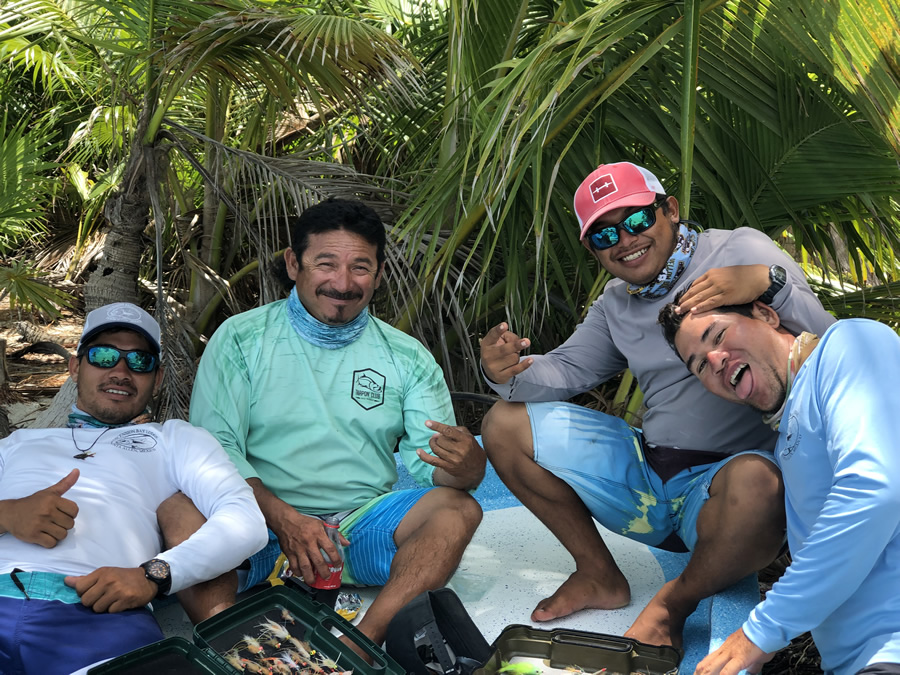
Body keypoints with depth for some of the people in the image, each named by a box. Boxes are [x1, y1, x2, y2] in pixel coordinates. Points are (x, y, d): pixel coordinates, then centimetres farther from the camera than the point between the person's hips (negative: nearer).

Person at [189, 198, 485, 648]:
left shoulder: (407, 357, 10)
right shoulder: (240, 338, 4)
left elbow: (428, 459, 1)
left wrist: (466, 463, -25)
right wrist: (283, 518, -21)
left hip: (361, 531, 2)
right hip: (262, 525, -1)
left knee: (457, 508, -25)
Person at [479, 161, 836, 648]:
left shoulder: (740, 250, -3)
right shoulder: (616, 303, 17)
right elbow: (566, 369, 14)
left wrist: (767, 282, -30)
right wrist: (509, 373, -8)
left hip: (723, 481, -6)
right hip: (646, 472, 6)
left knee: (758, 482, -42)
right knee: (505, 425, 1)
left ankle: (673, 606, -12)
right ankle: (599, 575, 6)